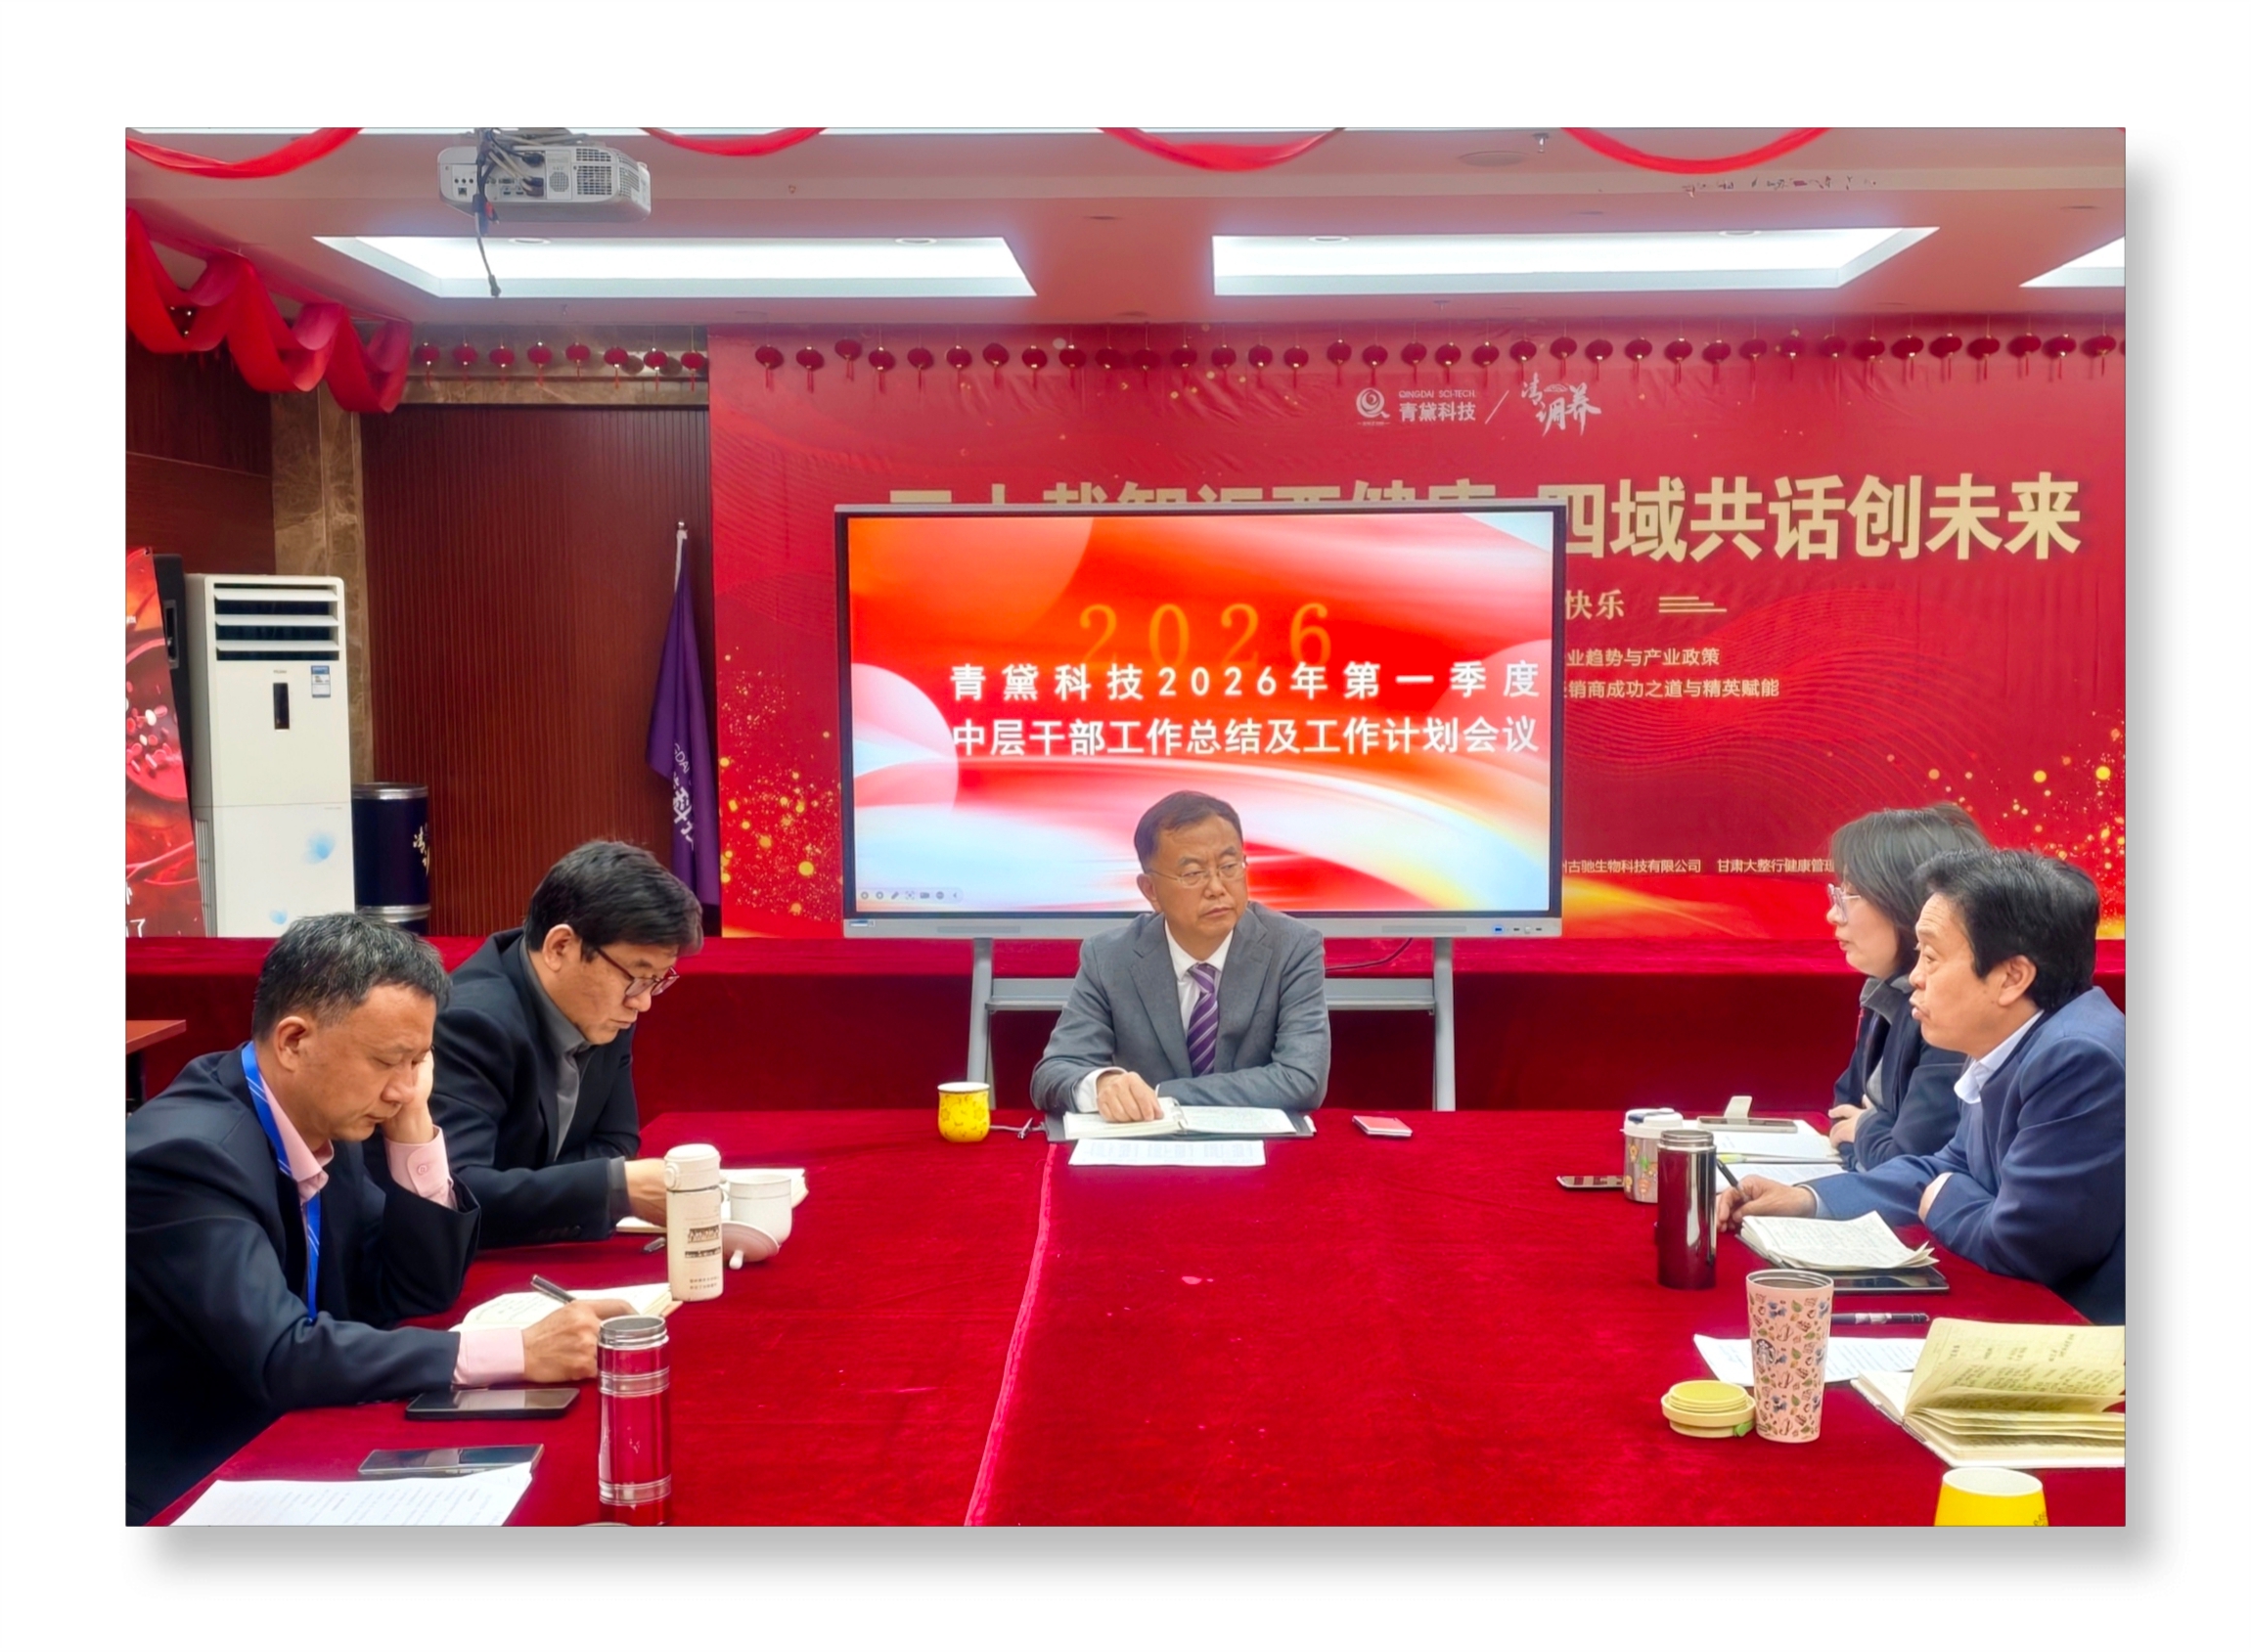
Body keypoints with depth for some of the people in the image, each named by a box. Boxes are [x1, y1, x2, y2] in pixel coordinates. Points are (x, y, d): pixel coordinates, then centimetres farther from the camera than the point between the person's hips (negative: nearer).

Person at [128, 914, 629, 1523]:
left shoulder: (320, 1121, 0)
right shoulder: (185, 1154, -23)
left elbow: (419, 1293, 4)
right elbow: (280, 1358, -30)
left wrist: (413, 1130, -8)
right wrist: (520, 1353, -31)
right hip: (178, 1498, -7)